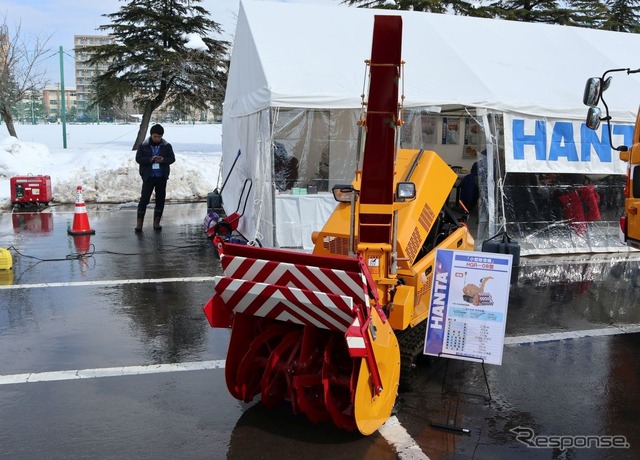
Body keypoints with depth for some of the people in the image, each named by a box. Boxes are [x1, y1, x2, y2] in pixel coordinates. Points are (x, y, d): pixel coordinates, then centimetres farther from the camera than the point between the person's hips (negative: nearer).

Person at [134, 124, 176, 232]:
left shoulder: (167, 146, 5)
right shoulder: (143, 146, 0)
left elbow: (172, 158, 3)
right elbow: (138, 158, -4)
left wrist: (163, 160, -18)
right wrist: (150, 159, -20)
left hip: (162, 177, 3)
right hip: (148, 177, -2)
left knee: (160, 199, 7)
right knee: (144, 199, -6)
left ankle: (156, 222, 17)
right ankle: (139, 223, -3)